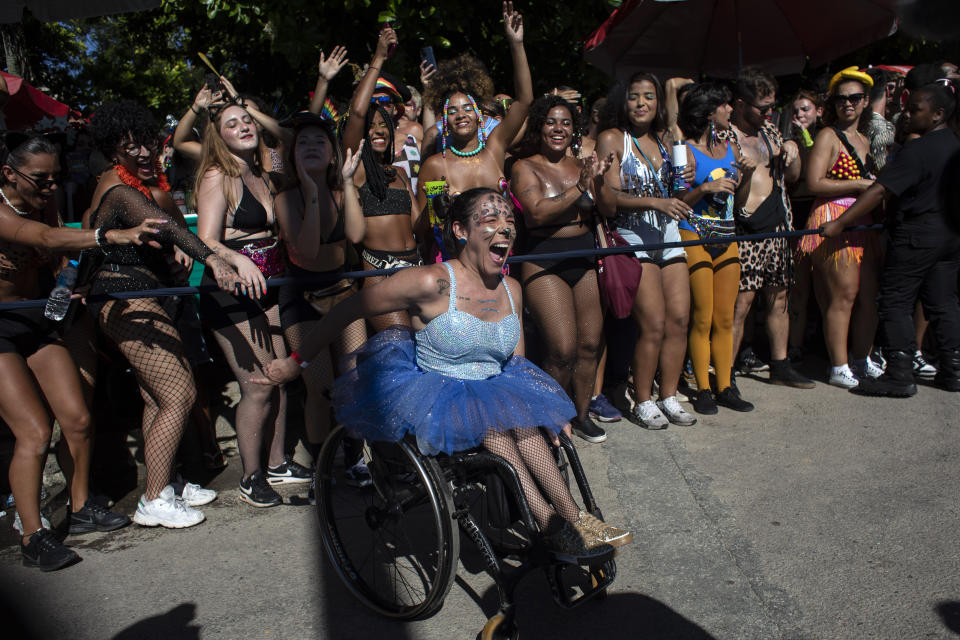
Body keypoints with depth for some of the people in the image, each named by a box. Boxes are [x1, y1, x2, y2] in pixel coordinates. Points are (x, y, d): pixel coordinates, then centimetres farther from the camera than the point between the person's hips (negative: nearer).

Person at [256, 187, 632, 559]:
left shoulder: (512, 290, 4)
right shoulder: (433, 282, -17)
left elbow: (517, 363, 14)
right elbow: (348, 310, -10)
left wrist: (551, 415, 1)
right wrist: (297, 362, -6)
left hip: (492, 392, 6)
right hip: (433, 399, -6)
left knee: (521, 420, -22)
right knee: (492, 420, -29)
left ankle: (570, 517, -19)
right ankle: (549, 522, -21)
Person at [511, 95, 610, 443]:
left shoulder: (581, 166, 13)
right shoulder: (526, 167, -2)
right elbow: (538, 212, -18)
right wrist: (579, 188, -19)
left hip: (585, 258, 5)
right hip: (544, 262, -5)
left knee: (590, 343, 5)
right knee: (562, 350, -12)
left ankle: (581, 414, 24)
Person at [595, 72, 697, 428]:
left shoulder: (664, 138, 16)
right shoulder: (611, 139, -3)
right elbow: (608, 201, -12)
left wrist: (686, 180, 2)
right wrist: (654, 202, -23)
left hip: (669, 237, 6)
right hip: (633, 238, -6)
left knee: (679, 319, 1)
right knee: (654, 324, -10)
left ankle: (669, 397, 15)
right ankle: (642, 402, 7)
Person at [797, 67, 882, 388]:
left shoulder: (864, 140, 21)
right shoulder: (828, 136, -2)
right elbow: (814, 183, -13)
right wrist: (859, 185, -11)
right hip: (833, 221, -8)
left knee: (869, 295, 7)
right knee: (843, 295, -8)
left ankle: (862, 360, 21)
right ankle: (839, 369, 0)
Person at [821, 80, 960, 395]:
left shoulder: (917, 150, -17)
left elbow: (880, 191, -23)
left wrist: (840, 223, -24)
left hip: (916, 233, -8)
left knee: (896, 303, -1)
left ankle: (899, 377, 0)